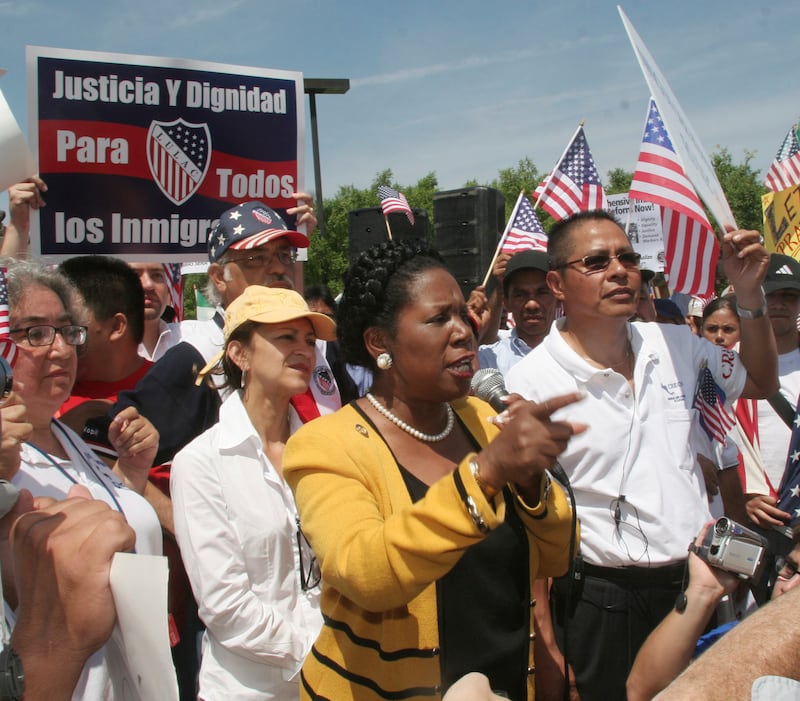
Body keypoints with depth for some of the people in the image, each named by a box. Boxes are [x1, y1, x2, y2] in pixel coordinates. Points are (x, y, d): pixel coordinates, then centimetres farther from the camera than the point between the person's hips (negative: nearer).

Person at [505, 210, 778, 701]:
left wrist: (750, 294, 5)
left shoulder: (675, 346, 2)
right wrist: (545, 636, -11)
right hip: (600, 600, -5)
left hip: (691, 585, 5)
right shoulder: (531, 382, -13)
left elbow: (760, 384, 19)